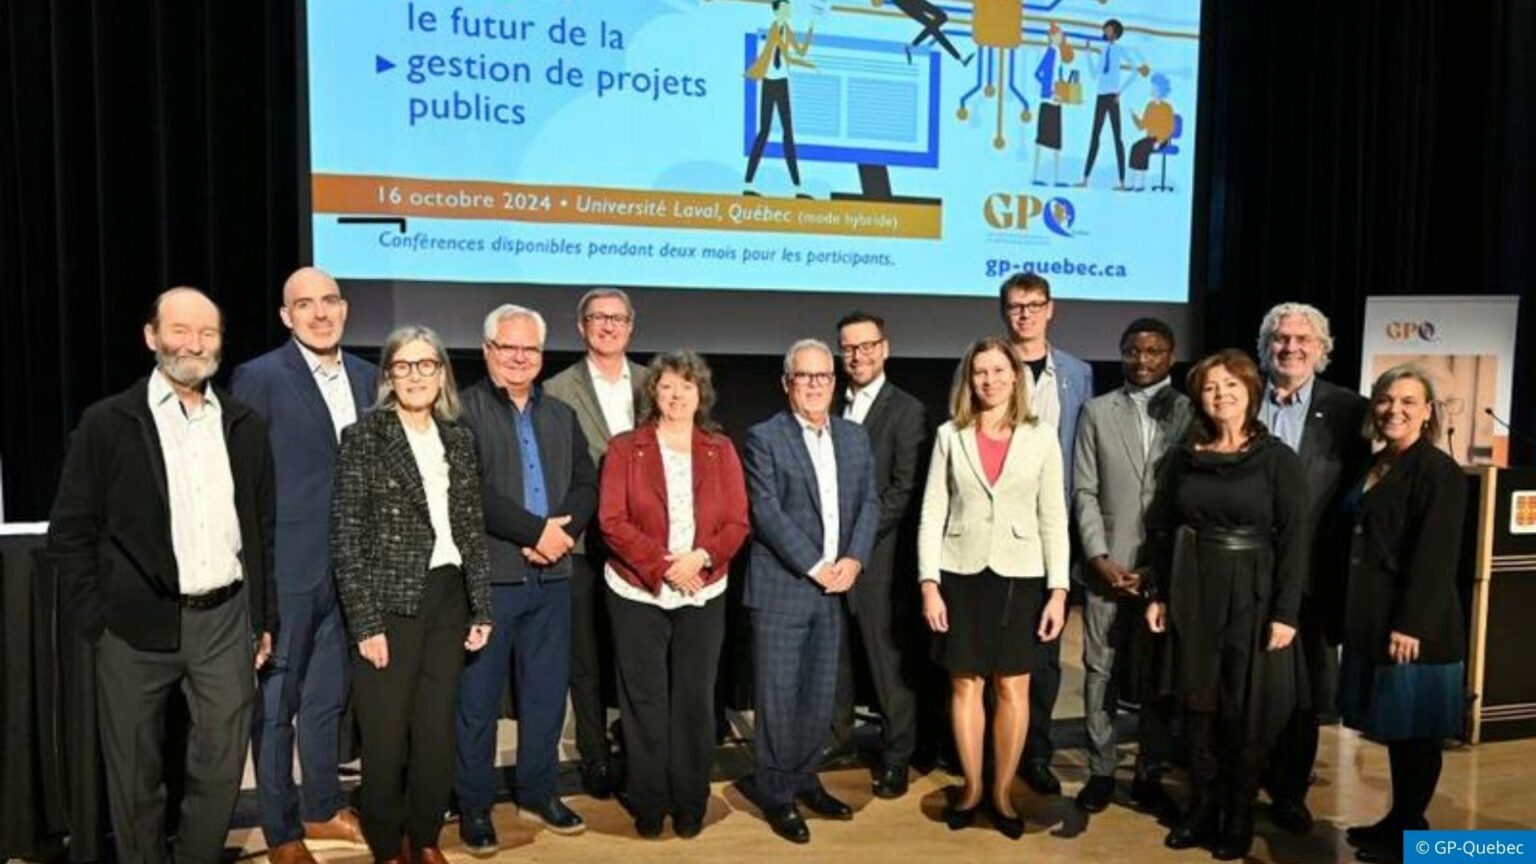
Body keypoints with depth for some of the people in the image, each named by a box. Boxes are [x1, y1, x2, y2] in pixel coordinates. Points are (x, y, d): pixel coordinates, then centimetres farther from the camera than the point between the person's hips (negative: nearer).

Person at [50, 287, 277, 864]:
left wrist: (267, 619, 9)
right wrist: (93, 622, -6)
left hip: (226, 620, 2)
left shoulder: (245, 425, 7)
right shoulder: (107, 422, -2)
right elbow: (70, 530, -1)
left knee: (221, 769, 9)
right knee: (134, 775, 12)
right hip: (137, 626, -2)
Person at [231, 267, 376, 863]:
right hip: (286, 565, -5)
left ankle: (324, 808, 35)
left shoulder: (366, 376, 7)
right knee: (276, 702, 8)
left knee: (328, 696, 19)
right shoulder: (259, 377, -9)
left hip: (349, 566, 6)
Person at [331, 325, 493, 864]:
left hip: (447, 601, 4)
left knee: (437, 732, 10)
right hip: (390, 603, -4)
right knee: (387, 736, 6)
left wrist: (481, 607, 6)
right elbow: (346, 536, -8)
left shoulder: (458, 438, 8)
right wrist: (365, 621, -12)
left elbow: (472, 526, 10)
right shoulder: (364, 436, -5)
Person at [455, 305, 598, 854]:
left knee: (547, 691, 13)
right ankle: (474, 805, 21)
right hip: (488, 576, -5)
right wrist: (536, 530, -16)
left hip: (551, 576, 5)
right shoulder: (462, 410, -5)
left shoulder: (561, 415, 14)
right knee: (478, 698, 6)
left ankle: (537, 793, 28)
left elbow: (586, 485, 8)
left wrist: (562, 532, -10)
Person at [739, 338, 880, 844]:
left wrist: (853, 559, -7)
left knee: (821, 695, 12)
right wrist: (815, 567, -15)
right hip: (782, 587, -5)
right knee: (779, 696, 2)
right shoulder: (765, 438, -4)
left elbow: (869, 503, 8)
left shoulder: (855, 438, 12)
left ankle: (804, 779, 28)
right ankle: (775, 792, 17)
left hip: (835, 588, 5)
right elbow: (767, 512, -12)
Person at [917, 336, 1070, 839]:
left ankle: (1002, 793, 23)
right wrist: (929, 583, -6)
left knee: (1013, 689, 6)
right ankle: (971, 788, 25)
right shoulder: (950, 435, 2)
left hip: (1019, 576, 0)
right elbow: (931, 514, 0)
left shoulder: (1041, 436, 1)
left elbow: (1053, 518, 1)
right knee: (965, 685, 9)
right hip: (961, 574, 0)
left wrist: (1058, 589, -4)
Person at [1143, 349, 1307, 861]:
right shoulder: (1185, 458, 5)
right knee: (1198, 706, 10)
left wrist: (1286, 613, -14)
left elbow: (1293, 541, -9)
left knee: (1245, 713, 7)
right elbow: (1160, 528, 8)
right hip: (1193, 595, 3)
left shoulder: (1278, 459, -5)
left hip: (1251, 597, -3)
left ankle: (1237, 820, 23)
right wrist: (1157, 594, 3)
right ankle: (1201, 812, 24)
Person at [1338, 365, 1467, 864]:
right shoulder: (1375, 466, 12)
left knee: (1416, 731, 4)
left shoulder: (1438, 471, -12)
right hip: (1373, 619, 8)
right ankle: (1398, 820, 27)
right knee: (1395, 728, 16)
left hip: (1412, 623, -8)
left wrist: (1411, 625, -21)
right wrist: (1356, 615, 15)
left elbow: (1435, 557, -18)